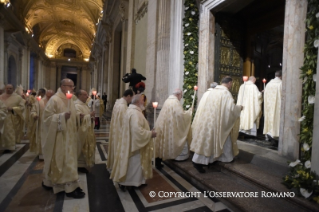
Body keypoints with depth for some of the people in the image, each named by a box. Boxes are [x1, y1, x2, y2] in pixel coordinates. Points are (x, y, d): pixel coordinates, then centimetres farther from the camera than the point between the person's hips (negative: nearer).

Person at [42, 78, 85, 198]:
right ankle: (70, 187, 7)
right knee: (64, 161, -3)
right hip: (59, 136, -9)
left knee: (68, 160, 16)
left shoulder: (70, 100, 10)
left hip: (69, 136, 9)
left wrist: (77, 117, 4)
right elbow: (47, 117, -18)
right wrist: (62, 116, -28)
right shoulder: (54, 100, -15)